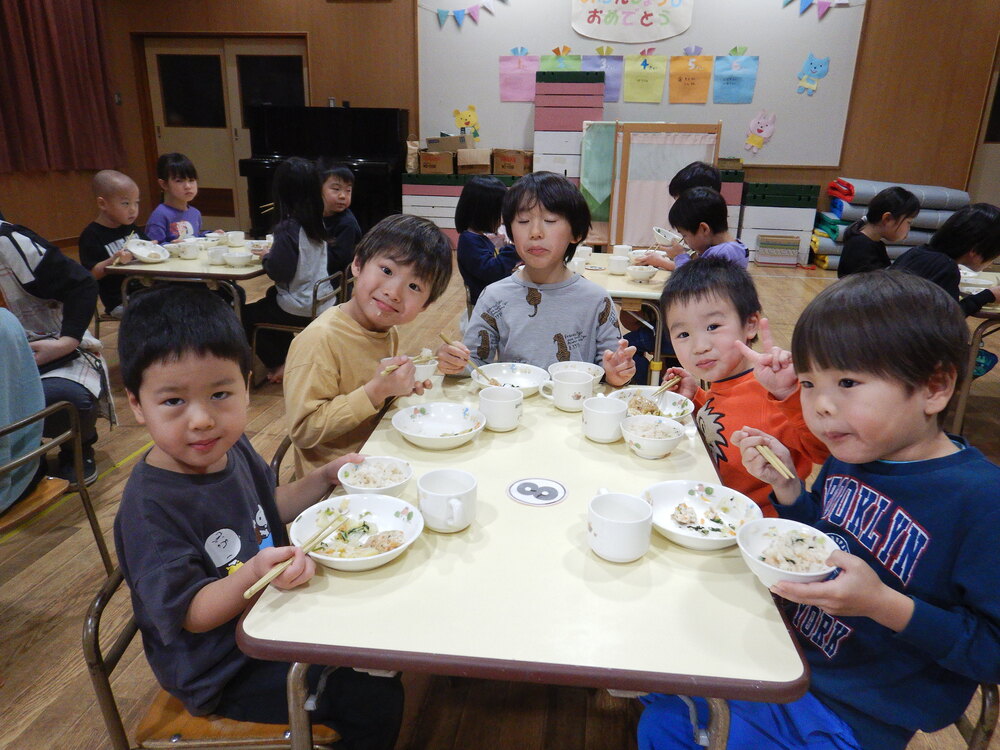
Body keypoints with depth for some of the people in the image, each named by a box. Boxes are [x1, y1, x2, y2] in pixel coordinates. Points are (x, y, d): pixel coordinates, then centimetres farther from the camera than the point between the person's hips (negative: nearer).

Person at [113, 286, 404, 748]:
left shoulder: (231, 449, -5)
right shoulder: (151, 507, -30)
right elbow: (190, 613, -25)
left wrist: (324, 476, -1)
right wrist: (253, 575, -43)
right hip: (221, 672, -8)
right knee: (377, 701, -9)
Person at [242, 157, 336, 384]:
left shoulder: (288, 229, -20)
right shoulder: (319, 223, 2)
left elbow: (279, 272, -22)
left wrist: (266, 257, -2)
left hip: (300, 309, -7)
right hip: (325, 303, 7)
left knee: (245, 316, 13)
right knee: (271, 297, 32)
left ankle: (278, 365, 20)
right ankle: (289, 358, 31)